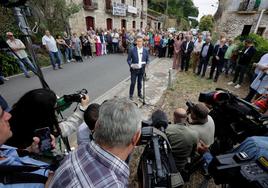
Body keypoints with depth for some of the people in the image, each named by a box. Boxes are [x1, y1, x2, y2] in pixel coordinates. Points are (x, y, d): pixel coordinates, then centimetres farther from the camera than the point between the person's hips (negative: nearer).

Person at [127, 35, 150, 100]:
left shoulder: (145, 50, 0)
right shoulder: (132, 50, -8)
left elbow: (147, 60, 8)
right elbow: (128, 59, -3)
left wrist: (146, 64, -11)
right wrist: (131, 65, -20)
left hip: (142, 69, 2)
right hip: (134, 69, -2)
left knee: (140, 82, 15)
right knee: (133, 83, 3)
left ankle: (139, 93, 34)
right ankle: (131, 95, 22)